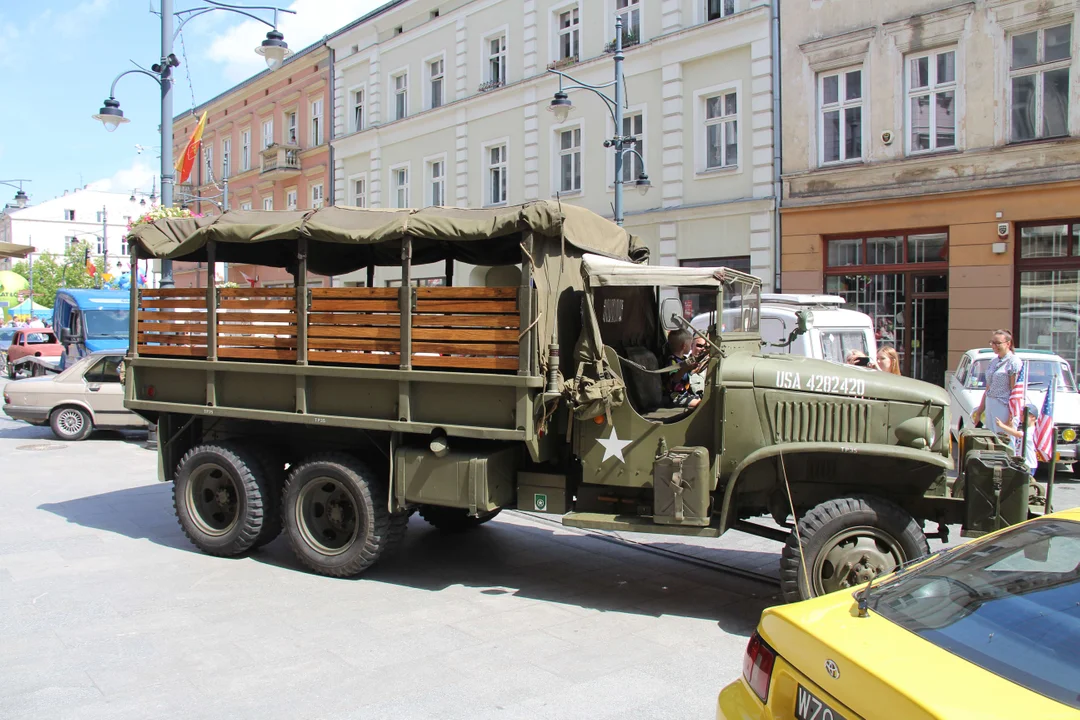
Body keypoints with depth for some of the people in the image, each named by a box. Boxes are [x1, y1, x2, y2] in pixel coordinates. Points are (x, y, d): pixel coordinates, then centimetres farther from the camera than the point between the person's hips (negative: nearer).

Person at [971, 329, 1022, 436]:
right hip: (990, 407, 8)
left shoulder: (1014, 362, -9)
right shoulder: (993, 361, 14)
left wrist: (1011, 417, -17)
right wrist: (979, 411, 18)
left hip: (1004, 407, -8)